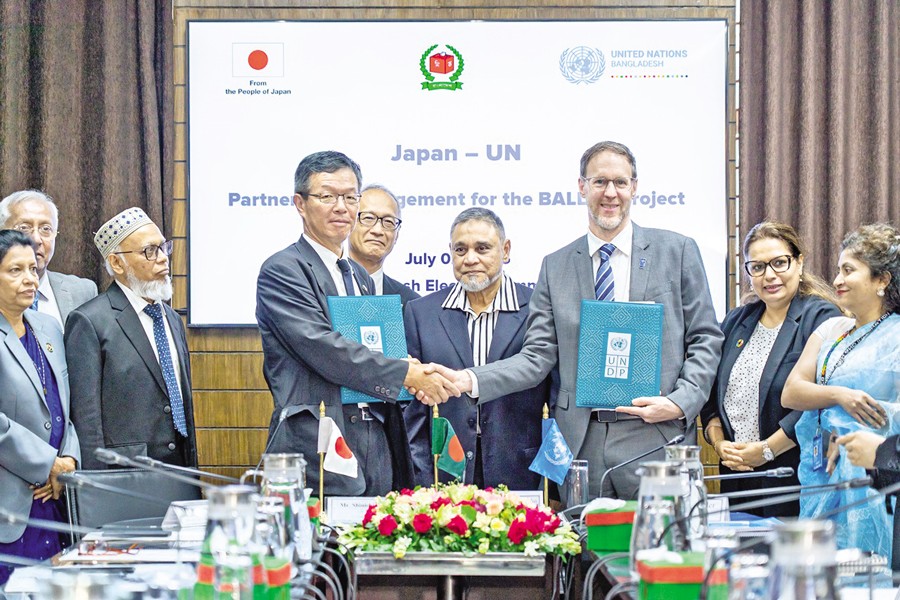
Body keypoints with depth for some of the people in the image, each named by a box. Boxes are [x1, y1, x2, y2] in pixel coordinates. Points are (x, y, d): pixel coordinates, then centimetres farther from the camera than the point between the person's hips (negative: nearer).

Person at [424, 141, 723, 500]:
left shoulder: (677, 251, 7)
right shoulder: (556, 267, 12)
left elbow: (705, 340, 6)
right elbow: (539, 356, 6)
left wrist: (681, 402, -10)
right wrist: (470, 381, -9)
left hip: (654, 441, -2)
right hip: (582, 444, 2)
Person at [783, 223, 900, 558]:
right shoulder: (830, 330, 17)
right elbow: (790, 393, 7)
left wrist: (849, 440, -17)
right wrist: (839, 396, -11)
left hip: (872, 477, -6)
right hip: (821, 476, 6)